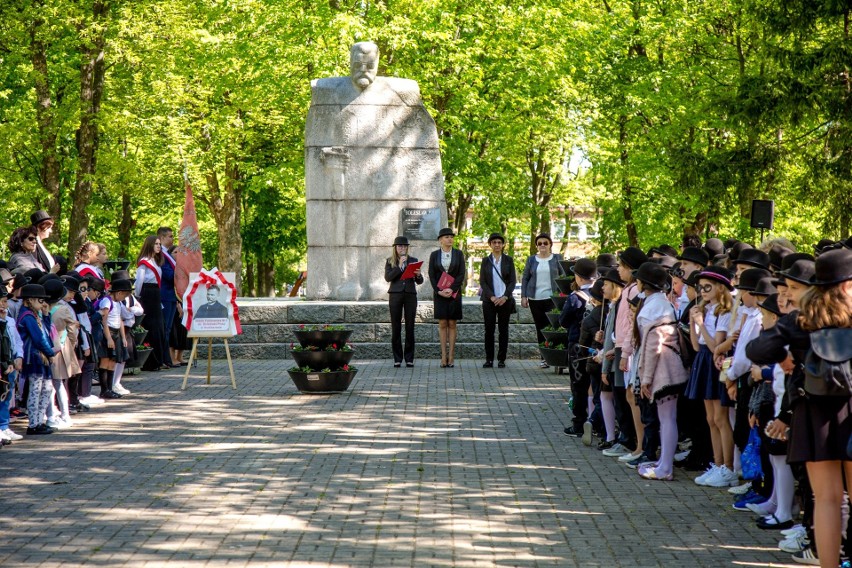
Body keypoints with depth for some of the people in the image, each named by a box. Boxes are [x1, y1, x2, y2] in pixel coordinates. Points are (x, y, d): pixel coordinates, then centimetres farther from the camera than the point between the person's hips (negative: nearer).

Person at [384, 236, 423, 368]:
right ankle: (397, 358, 3)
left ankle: (409, 358, 3)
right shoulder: (390, 261, 9)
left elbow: (419, 282, 9)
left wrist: (418, 275, -12)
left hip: (410, 295, 1)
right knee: (396, 327, -2)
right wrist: (399, 267, -12)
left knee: (410, 327, -2)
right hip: (395, 295, -1)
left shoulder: (413, 261, 12)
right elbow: (387, 277, -6)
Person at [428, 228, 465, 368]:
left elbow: (462, 274, -2)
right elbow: (431, 275, 1)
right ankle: (444, 356, 0)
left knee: (452, 324, 0)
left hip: (454, 292, 0)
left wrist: (451, 289, -13)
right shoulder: (434, 255, 5)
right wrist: (439, 291, -11)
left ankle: (451, 356, 1)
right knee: (442, 324, -1)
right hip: (439, 292, 0)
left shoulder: (458, 254, 4)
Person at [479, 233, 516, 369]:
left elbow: (513, 281, 1)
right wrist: (492, 297, -11)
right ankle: (489, 359, 2)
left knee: (503, 330, 1)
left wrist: (505, 297, -11)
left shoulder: (508, 260, 5)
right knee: (489, 329, -2)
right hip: (489, 300, 0)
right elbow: (482, 281, 1)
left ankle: (501, 359, 5)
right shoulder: (486, 261, 6)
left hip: (505, 300, 0)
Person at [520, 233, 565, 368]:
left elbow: (564, 276, 5)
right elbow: (525, 278, 12)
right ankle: (544, 358, 10)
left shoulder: (557, 258, 5)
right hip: (535, 299, 2)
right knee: (540, 329, 5)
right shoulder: (531, 260, 10)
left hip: (552, 298, -2)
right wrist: (523, 296, 4)